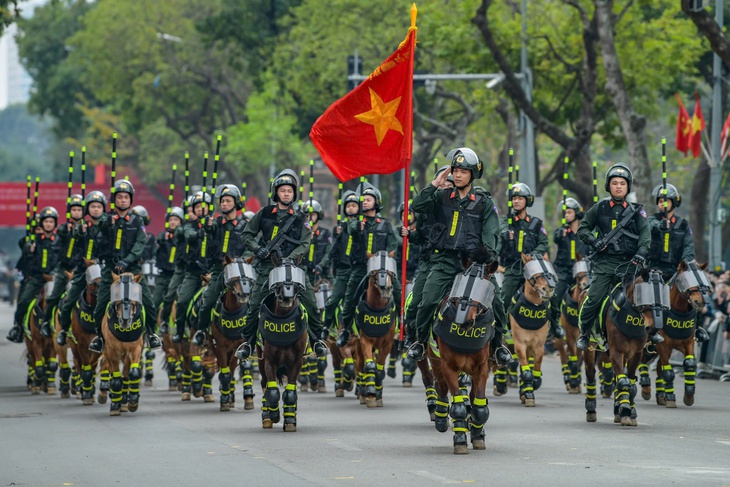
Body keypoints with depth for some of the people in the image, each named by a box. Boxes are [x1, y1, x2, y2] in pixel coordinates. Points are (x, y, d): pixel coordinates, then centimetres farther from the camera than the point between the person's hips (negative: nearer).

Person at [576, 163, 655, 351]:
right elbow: (582, 229, 13)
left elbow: (645, 233, -1)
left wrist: (641, 252, -18)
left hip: (629, 263, 1)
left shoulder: (636, 211, 9)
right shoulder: (600, 208, 8)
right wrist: (593, 241, -5)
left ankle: (652, 330, 17)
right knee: (594, 298, -11)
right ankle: (584, 334, 6)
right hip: (605, 263, -1)